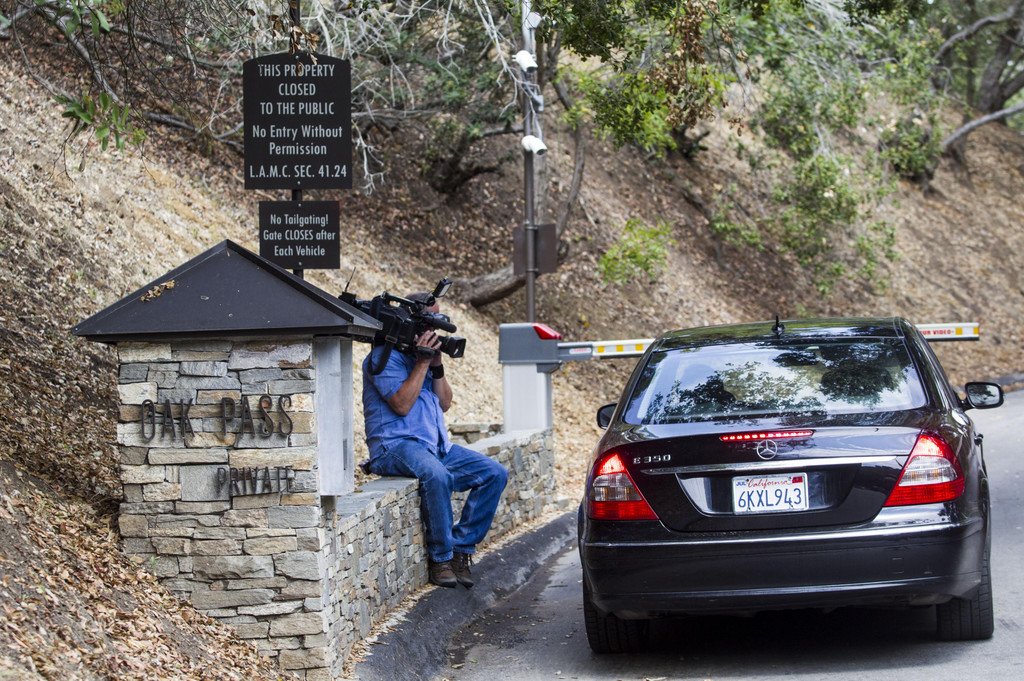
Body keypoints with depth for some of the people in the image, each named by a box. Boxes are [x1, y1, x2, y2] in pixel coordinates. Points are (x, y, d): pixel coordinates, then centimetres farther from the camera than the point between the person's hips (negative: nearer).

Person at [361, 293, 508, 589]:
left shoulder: (424, 353, 20)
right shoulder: (385, 356, -5)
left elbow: (444, 403, 15)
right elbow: (402, 404, -17)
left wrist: (437, 365, 2)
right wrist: (422, 362, -13)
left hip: (437, 446, 9)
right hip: (397, 446, -9)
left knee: (495, 473, -8)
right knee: (437, 475, -39)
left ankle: (461, 547, -9)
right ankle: (440, 557, -25)